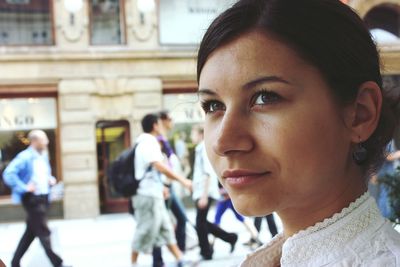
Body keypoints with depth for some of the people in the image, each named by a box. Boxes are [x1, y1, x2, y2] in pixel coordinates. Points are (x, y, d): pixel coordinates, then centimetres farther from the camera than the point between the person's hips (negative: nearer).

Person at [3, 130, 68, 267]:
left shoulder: (44, 156, 11)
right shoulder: (25, 157, -15)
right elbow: (8, 174, -23)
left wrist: (50, 179, 6)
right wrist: (24, 188, -24)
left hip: (43, 197, 9)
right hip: (32, 198, -9)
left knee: (31, 231, 14)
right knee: (43, 231, -1)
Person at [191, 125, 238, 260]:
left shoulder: (205, 149, -12)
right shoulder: (199, 149, 15)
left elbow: (208, 174, -18)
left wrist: (204, 196, -21)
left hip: (204, 193, -9)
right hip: (199, 192, 9)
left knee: (200, 223, -2)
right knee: (202, 222, 12)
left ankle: (206, 252, 10)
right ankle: (230, 237, 19)